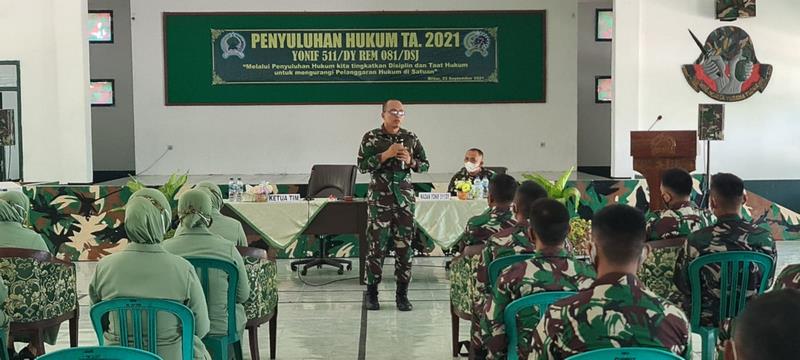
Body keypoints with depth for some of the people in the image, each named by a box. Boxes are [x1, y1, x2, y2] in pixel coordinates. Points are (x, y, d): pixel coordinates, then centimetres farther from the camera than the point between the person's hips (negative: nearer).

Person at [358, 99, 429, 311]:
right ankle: (372, 293, 10)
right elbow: (362, 166, -7)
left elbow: (425, 165, 12)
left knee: (404, 246, 2)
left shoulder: (410, 138, 7)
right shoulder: (371, 138, 0)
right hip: (379, 198, -2)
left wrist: (411, 161, -9)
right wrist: (386, 155, -16)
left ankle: (402, 294, 10)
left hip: (404, 197, 2)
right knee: (376, 245, -1)